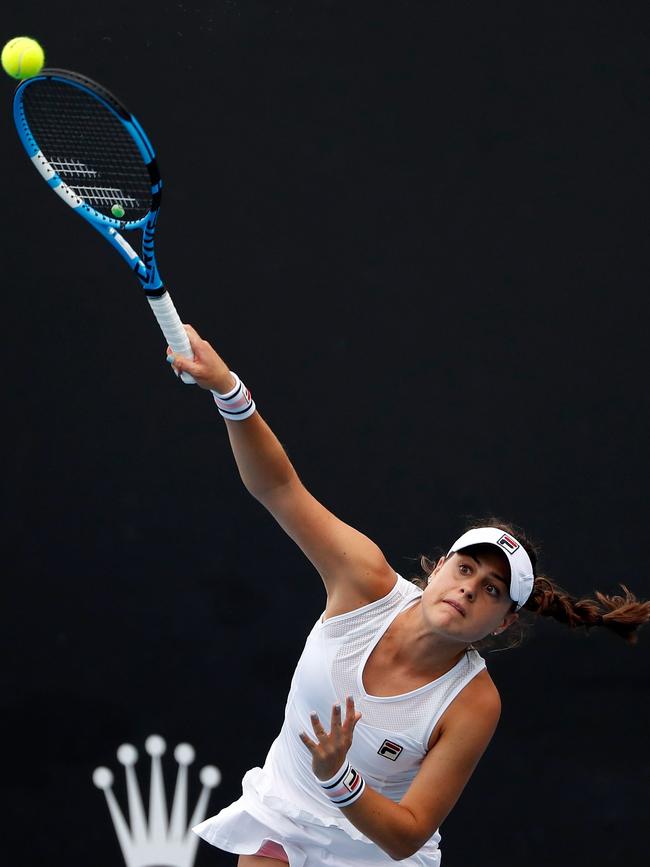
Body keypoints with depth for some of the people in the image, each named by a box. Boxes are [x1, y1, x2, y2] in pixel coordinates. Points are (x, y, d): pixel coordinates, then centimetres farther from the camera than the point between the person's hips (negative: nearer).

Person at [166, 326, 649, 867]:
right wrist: (228, 389, -37)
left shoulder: (472, 706, -24)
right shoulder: (370, 582, -18)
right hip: (275, 817, 2)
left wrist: (336, 779, -40)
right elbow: (278, 486, -21)